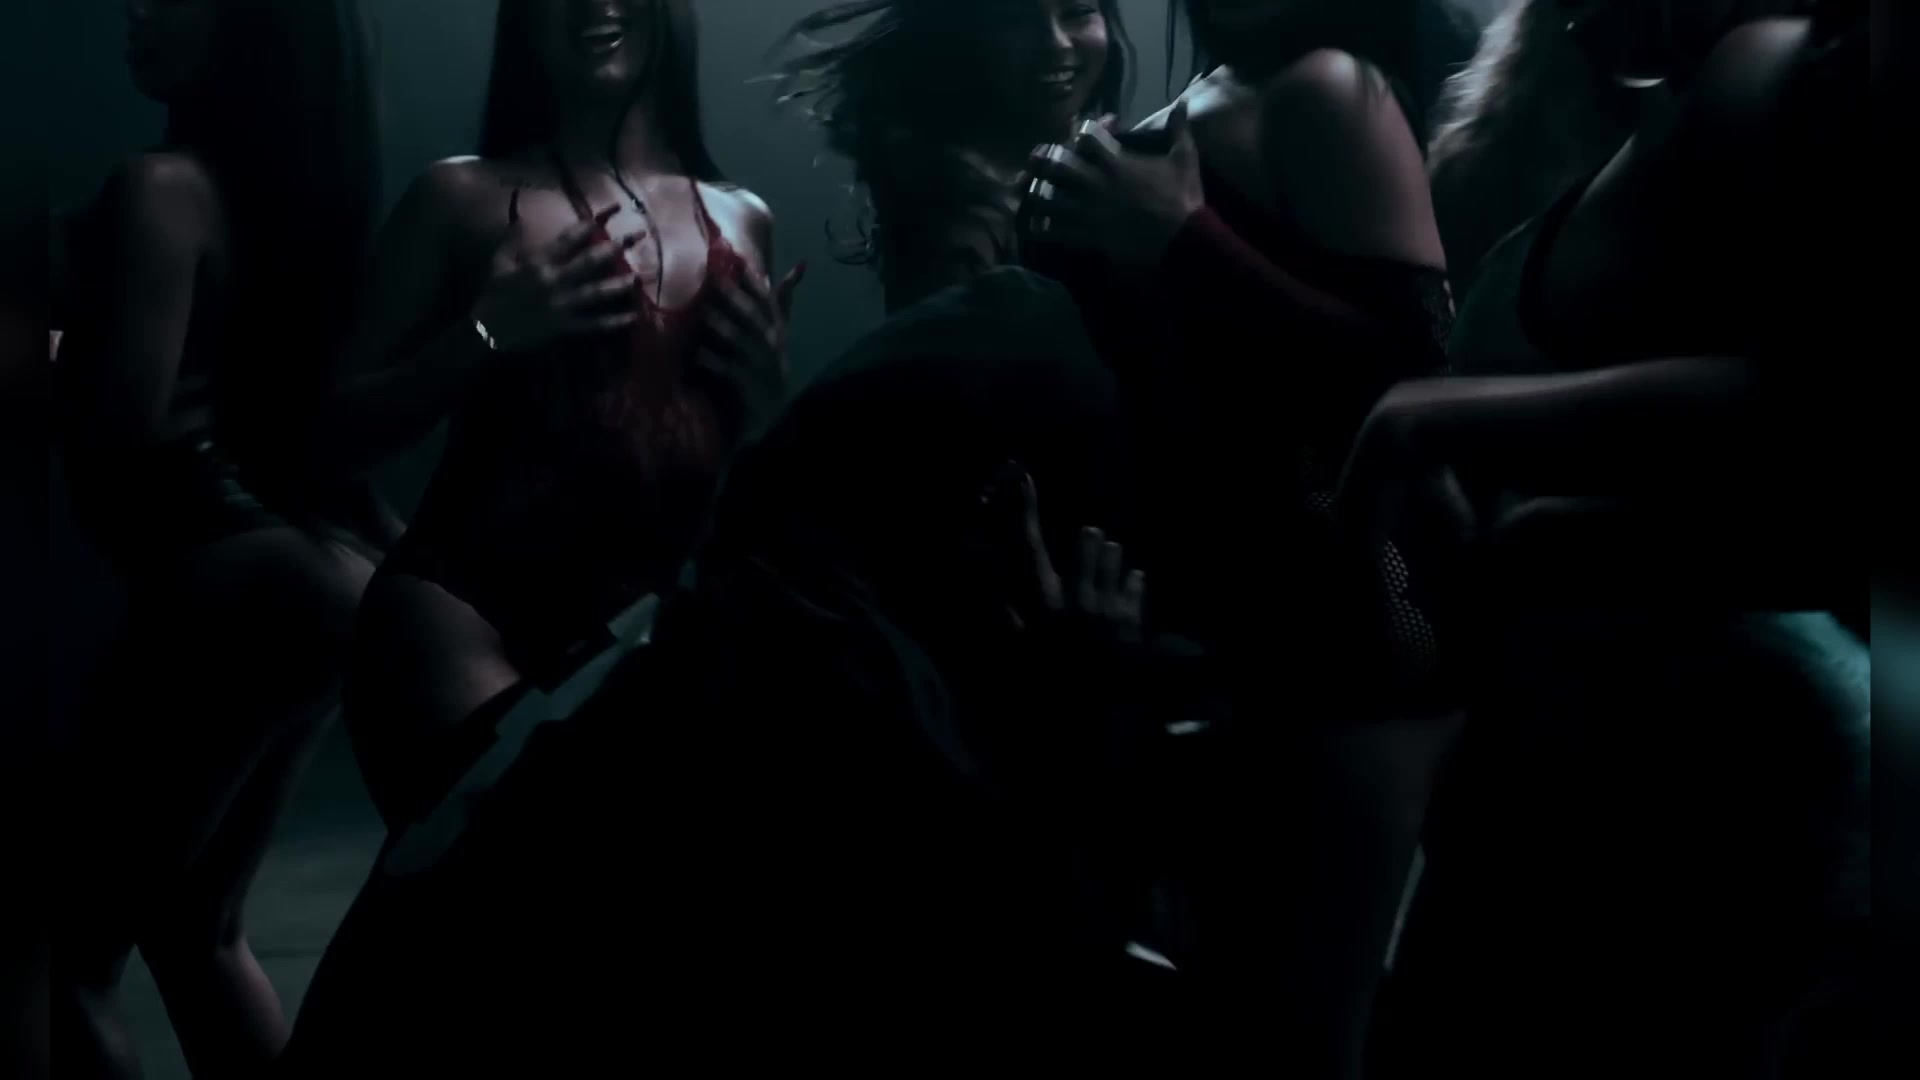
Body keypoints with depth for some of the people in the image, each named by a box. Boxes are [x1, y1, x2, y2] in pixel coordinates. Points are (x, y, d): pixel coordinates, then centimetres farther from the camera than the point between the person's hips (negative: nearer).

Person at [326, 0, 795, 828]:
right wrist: (487, 334, -11)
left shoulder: (744, 221, 13)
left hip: (662, 622, 3)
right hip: (469, 600, -3)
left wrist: (770, 390, 2)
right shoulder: (463, 197, 4)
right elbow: (351, 427, 2)